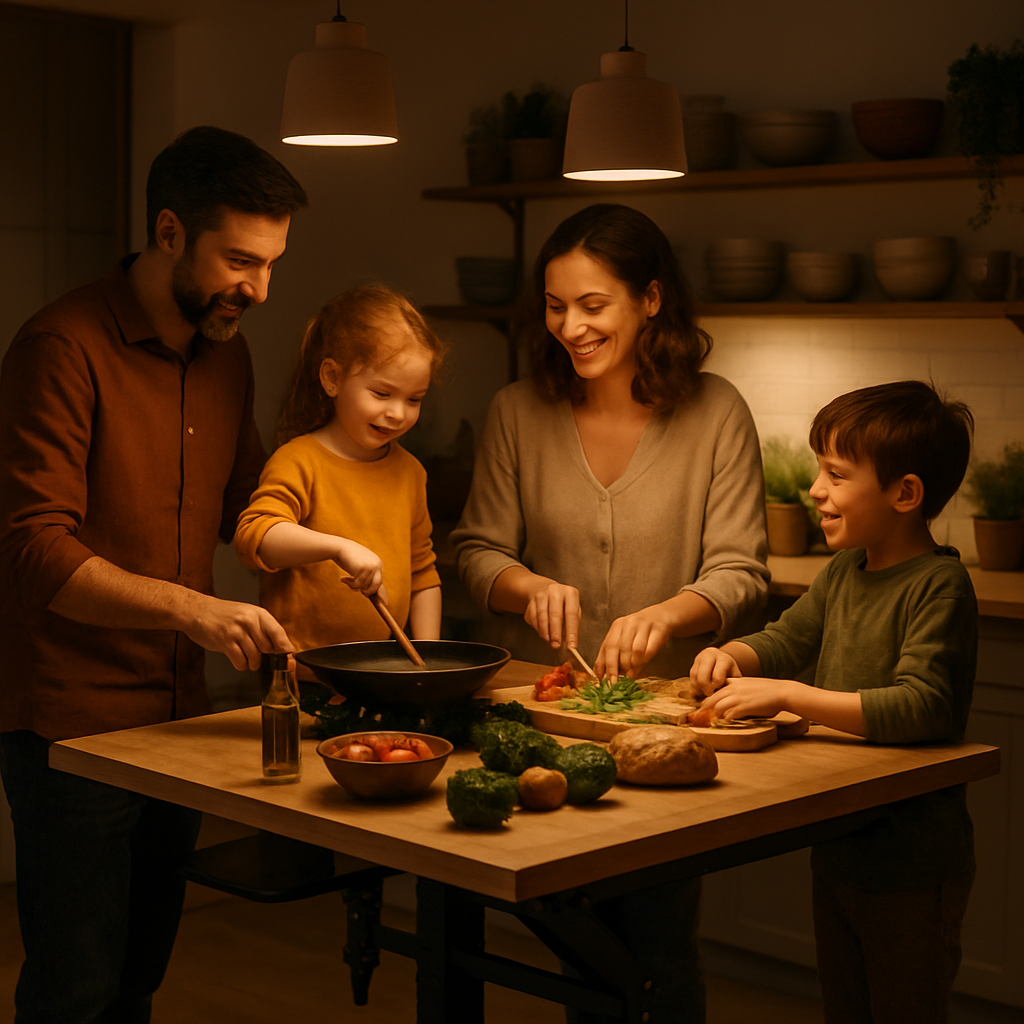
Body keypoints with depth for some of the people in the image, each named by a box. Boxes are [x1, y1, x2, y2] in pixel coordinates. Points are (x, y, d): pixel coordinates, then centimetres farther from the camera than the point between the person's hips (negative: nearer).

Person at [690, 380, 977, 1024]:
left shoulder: (939, 585, -20)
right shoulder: (844, 572, 4)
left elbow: (922, 707, -31)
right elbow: (786, 641, 19)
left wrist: (787, 694, -31)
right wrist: (733, 656, -3)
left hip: (912, 867, -8)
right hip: (838, 848, 8)